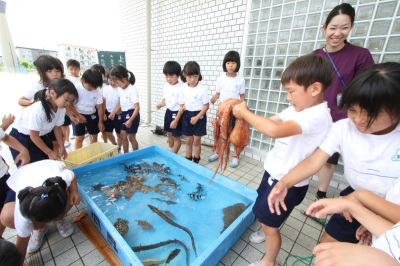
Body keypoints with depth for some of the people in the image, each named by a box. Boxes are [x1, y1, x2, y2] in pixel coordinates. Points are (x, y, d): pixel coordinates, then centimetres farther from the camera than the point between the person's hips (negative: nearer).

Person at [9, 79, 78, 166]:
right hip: (21, 137, -5)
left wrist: (61, 147, -1)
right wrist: (49, 152, -16)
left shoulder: (62, 109, -16)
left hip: (42, 136, 6)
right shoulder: (38, 110, -34)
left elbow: (57, 128, 0)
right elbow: (34, 136, -22)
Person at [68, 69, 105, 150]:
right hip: (78, 115, -3)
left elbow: (100, 107, -4)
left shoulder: (97, 92, -6)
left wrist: (100, 121, -4)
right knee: (79, 137, -1)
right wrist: (78, 116, -14)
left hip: (92, 115, 3)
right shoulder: (76, 89, -14)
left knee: (94, 136, 9)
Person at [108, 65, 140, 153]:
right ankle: (126, 154, 30)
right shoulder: (120, 89, 5)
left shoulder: (132, 90, -21)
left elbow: (137, 108, -24)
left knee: (131, 137, 1)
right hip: (123, 114, 8)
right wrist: (113, 112, 5)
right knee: (123, 136, 14)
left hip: (132, 114, -8)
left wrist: (130, 120, -32)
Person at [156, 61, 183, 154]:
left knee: (176, 137, 4)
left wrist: (176, 120, -20)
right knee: (169, 134, 21)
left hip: (177, 113, -8)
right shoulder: (166, 85, 2)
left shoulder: (181, 88, -21)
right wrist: (161, 104, -7)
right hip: (168, 112, 8)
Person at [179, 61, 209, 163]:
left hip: (199, 116, -4)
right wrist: (181, 108, -8)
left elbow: (206, 105, -12)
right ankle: (188, 160, 29)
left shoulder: (203, 89, -15)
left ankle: (196, 161, 25)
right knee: (188, 140, 13)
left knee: (196, 141, 6)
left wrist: (197, 117, -18)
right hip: (187, 115, 4)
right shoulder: (184, 87, 1)